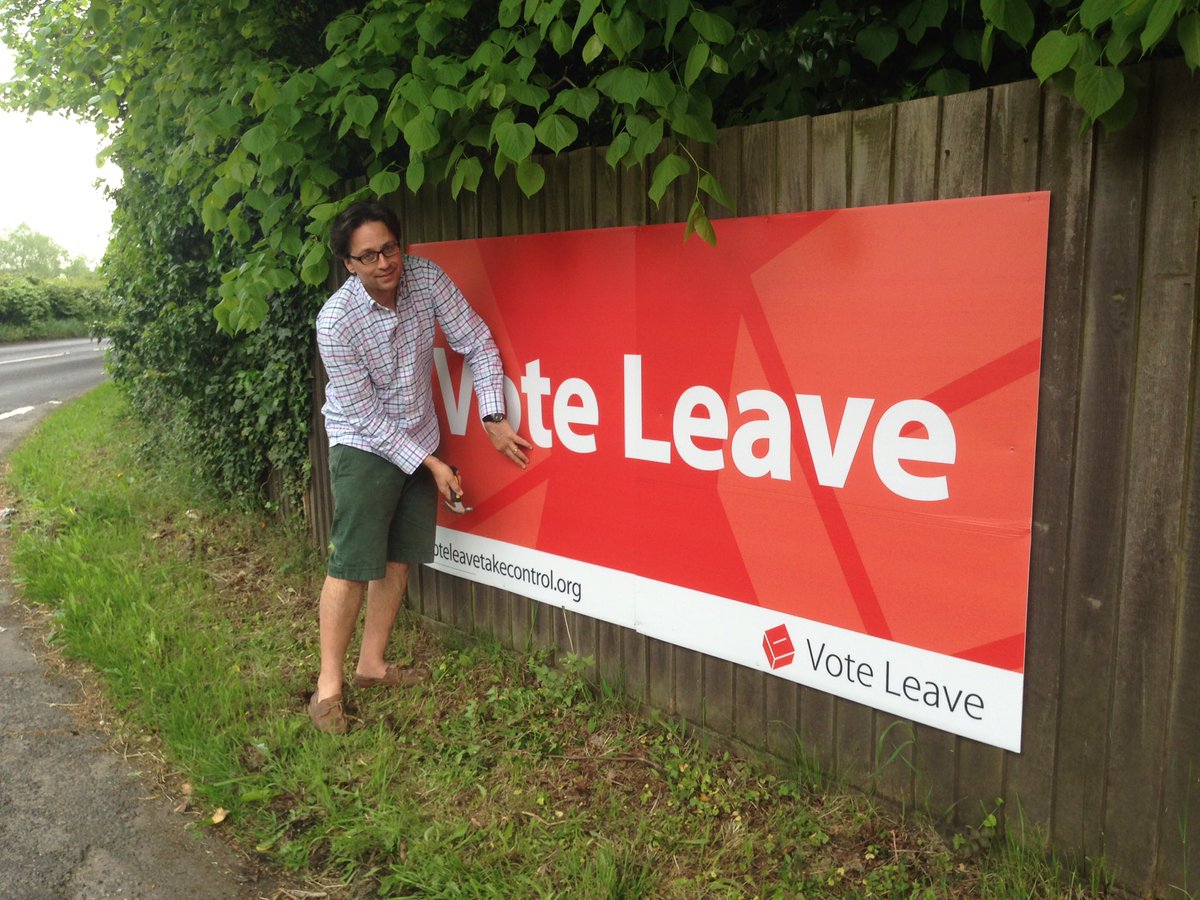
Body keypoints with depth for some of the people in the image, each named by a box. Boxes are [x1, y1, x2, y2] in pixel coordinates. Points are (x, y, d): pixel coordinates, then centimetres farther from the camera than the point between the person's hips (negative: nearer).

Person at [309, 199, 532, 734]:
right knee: (352, 565, -7)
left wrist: (494, 419, -10)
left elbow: (478, 344, -4)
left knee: (399, 559, 10)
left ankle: (372, 665, 25)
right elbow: (364, 414, -18)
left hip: (420, 439, 5)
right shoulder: (336, 323, -23)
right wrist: (431, 464, -16)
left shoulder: (427, 279, -12)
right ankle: (328, 684, 6)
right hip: (364, 446, -5)